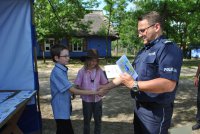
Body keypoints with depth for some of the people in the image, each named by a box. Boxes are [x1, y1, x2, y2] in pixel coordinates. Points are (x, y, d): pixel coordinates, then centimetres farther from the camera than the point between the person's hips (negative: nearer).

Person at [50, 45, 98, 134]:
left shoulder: (62, 70, 5)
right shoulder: (57, 72, -23)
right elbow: (72, 90, -26)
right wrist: (92, 92, -25)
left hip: (64, 108, 9)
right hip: (61, 109, -9)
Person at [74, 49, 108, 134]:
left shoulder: (99, 70, -6)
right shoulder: (82, 71, -11)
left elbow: (105, 83, 2)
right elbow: (77, 85, -7)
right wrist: (85, 91, -21)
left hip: (97, 99, 2)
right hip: (86, 100, -1)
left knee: (98, 120, 16)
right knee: (87, 120, 17)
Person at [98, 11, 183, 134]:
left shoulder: (169, 48, -18)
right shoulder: (144, 50, 12)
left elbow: (168, 84, -29)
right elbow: (129, 73, 15)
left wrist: (134, 85, -26)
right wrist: (109, 86, 11)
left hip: (156, 110, -8)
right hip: (139, 106, 8)